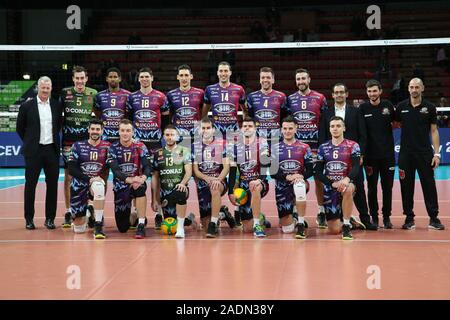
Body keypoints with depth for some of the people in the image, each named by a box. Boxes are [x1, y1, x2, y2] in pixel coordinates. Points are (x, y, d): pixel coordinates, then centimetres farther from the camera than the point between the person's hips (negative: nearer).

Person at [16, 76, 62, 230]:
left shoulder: (57, 105, 6)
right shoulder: (27, 106, -2)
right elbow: (20, 128, 6)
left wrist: (54, 139, 13)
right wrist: (29, 142, 8)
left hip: (52, 150, 2)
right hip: (34, 151, -2)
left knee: (52, 184, 4)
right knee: (30, 184, 2)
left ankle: (50, 218, 14)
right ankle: (29, 219, 12)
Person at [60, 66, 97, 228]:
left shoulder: (93, 94, 4)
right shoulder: (65, 93, 2)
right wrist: (60, 130, 2)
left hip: (87, 140, 0)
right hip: (69, 140, 0)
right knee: (68, 176, 2)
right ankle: (68, 212, 8)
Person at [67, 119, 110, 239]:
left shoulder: (107, 147, 1)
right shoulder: (78, 146, 0)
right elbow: (71, 169, -8)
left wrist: (100, 178, -10)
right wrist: (89, 179, -18)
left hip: (97, 182, -1)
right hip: (79, 185, 1)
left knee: (98, 187, -41)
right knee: (78, 229, 0)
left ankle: (98, 227, -30)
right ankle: (87, 213, 38)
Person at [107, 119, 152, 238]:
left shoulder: (140, 146, -3)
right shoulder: (113, 148, -4)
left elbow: (148, 166, -13)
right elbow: (115, 169, -17)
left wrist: (143, 178, -36)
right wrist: (128, 179, -37)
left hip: (137, 183, -1)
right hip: (120, 186, 1)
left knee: (141, 187, -40)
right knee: (122, 228, -3)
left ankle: (141, 225, -29)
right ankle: (134, 216, 34)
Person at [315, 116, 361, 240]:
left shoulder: (352, 146, -1)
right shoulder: (323, 148, 6)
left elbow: (356, 167, -14)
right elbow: (318, 172, 1)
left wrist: (346, 179, -34)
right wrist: (332, 183, -15)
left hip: (346, 184, -2)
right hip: (329, 188, 2)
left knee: (347, 189, -41)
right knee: (334, 230, -3)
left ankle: (347, 225, -26)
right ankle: (349, 220, 34)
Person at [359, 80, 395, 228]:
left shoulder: (388, 105, 2)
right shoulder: (363, 108, 0)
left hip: (387, 153, 1)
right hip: (370, 154, -1)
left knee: (387, 186, 4)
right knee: (372, 187, 3)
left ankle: (387, 217, 14)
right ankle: (374, 217, 13)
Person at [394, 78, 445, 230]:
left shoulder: (430, 107, 1)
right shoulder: (401, 107, 4)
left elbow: (434, 131, 2)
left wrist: (436, 153, -3)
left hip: (425, 153, -1)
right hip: (406, 153, 1)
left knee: (429, 185, -1)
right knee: (406, 186, 4)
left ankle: (433, 218, 6)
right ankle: (409, 218, 14)